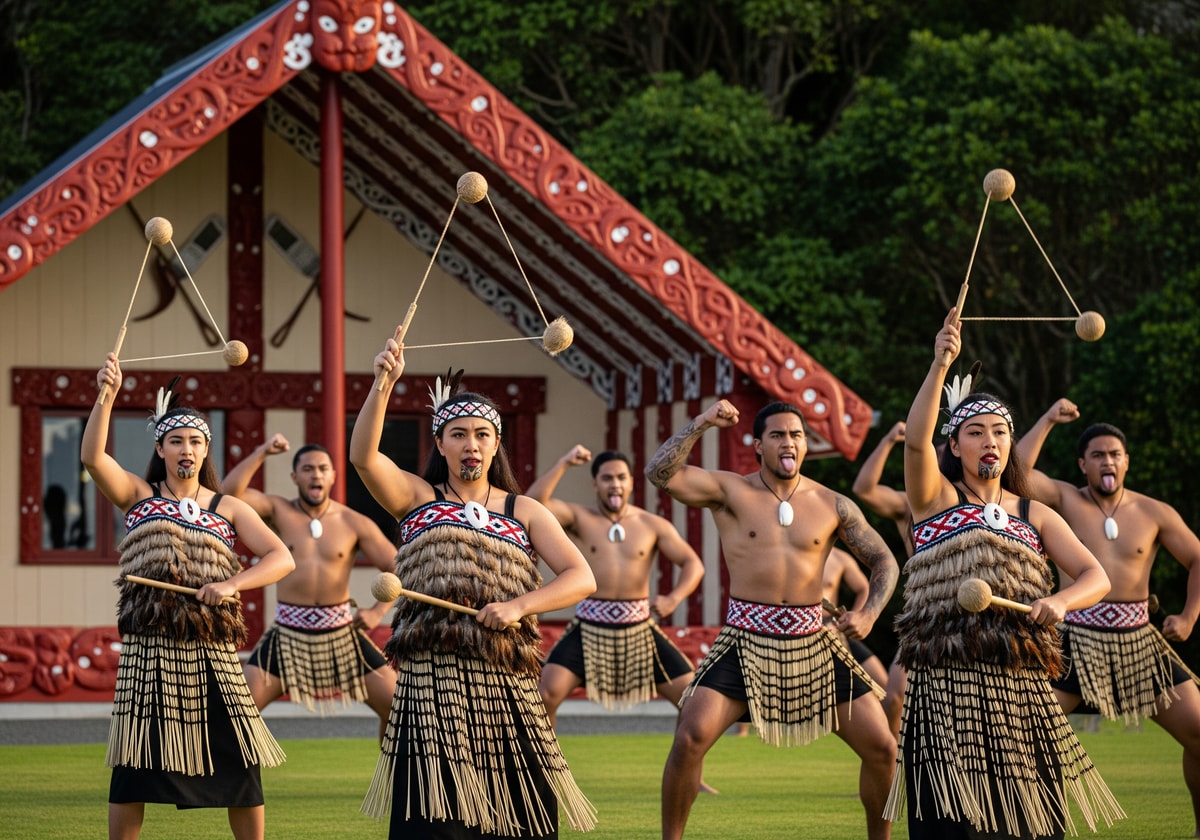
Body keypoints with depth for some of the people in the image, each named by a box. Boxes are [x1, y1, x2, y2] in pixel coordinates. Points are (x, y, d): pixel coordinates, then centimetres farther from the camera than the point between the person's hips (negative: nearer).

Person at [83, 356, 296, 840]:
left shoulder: (228, 509, 10)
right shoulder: (139, 496, 8)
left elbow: (281, 559, 1)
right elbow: (92, 456, -10)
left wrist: (233, 584, -15)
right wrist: (106, 396, -24)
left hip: (211, 650, 1)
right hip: (149, 648, -1)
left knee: (240, 766, 0)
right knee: (133, 766, -1)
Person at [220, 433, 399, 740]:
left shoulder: (354, 524, 1)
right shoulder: (278, 511, 1)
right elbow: (229, 492, -15)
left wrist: (378, 610, -10)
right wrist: (262, 453, -15)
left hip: (341, 633, 1)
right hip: (288, 633, -1)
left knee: (396, 703, -5)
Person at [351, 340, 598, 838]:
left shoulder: (523, 512, 14)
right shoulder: (417, 498, 11)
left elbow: (582, 578, 3)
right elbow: (363, 456, -8)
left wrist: (518, 606, -13)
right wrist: (384, 384, -22)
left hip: (506, 688, 2)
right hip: (432, 684, -2)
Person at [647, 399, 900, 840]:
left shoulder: (833, 505, 4)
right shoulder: (730, 491, -2)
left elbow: (884, 561, 12)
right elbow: (660, 472, -15)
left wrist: (869, 613, -5)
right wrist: (701, 424, -24)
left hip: (812, 642, 2)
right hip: (745, 640, -2)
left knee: (881, 747, -1)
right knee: (690, 739, -20)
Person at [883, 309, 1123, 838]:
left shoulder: (1034, 516, 17)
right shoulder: (937, 498, 7)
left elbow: (1096, 576, 9)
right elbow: (916, 439, -13)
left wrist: (1061, 601, -14)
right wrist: (940, 365, -26)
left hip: (1021, 689, 4)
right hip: (946, 684, -4)